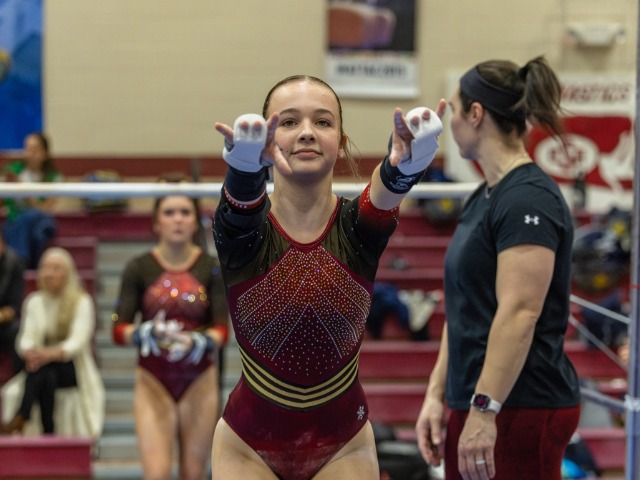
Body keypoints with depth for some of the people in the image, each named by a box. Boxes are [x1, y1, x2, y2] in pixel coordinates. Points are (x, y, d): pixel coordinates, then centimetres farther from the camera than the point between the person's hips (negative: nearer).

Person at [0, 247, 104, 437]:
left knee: (43, 370, -36)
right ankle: (48, 433, -38)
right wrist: (29, 352, -27)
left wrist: (51, 354, -35)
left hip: (72, 367, -3)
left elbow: (78, 341, -15)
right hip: (41, 368, 3)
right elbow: (26, 337, -1)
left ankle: (19, 420, -40)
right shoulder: (34, 301, 9)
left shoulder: (82, 301, -3)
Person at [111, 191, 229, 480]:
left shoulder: (211, 268, -1)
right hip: (153, 381, -1)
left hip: (199, 383, 1)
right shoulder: (139, 268, -3)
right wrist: (146, 332, -27)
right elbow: (119, 331, -6)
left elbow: (222, 331, -6)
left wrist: (197, 341, -27)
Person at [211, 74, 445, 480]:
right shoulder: (241, 227, -12)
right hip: (249, 447, 0)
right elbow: (243, 191, -35)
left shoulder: (361, 225, -10)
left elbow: (394, 182, -32)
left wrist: (412, 157, -56)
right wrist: (247, 160, -59)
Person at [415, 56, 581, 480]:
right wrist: (437, 394, 15)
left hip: (522, 413, -9)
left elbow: (519, 314, -22)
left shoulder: (529, 199, -15)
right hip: (473, 406, 9)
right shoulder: (483, 198, 14)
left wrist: (484, 410, -24)